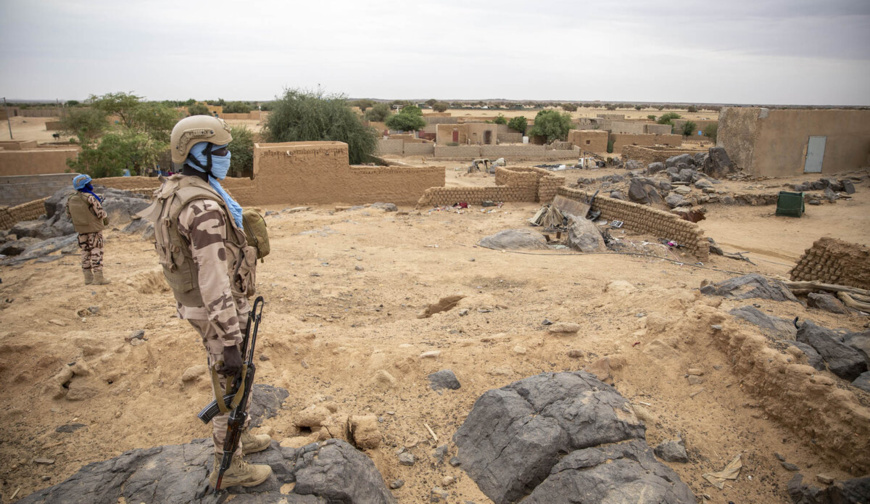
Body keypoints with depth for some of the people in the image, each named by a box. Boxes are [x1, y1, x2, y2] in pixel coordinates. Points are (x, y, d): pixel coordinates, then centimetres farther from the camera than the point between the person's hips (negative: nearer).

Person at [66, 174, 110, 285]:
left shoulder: (71, 199, 2)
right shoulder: (90, 198, -18)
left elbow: (69, 214, 9)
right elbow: (100, 213, -16)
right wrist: (106, 219, 4)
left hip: (81, 229, 6)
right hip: (94, 228, -6)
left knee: (85, 252, 13)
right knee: (96, 251, -2)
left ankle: (88, 277, 17)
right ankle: (98, 277, -4)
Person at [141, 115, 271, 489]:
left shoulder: (179, 192, 5)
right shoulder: (205, 207, -30)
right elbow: (214, 280, -32)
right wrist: (230, 344, -29)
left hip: (201, 301, 10)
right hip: (218, 312, -10)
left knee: (234, 378, 26)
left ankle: (238, 438, 46)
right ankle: (229, 468, 27)